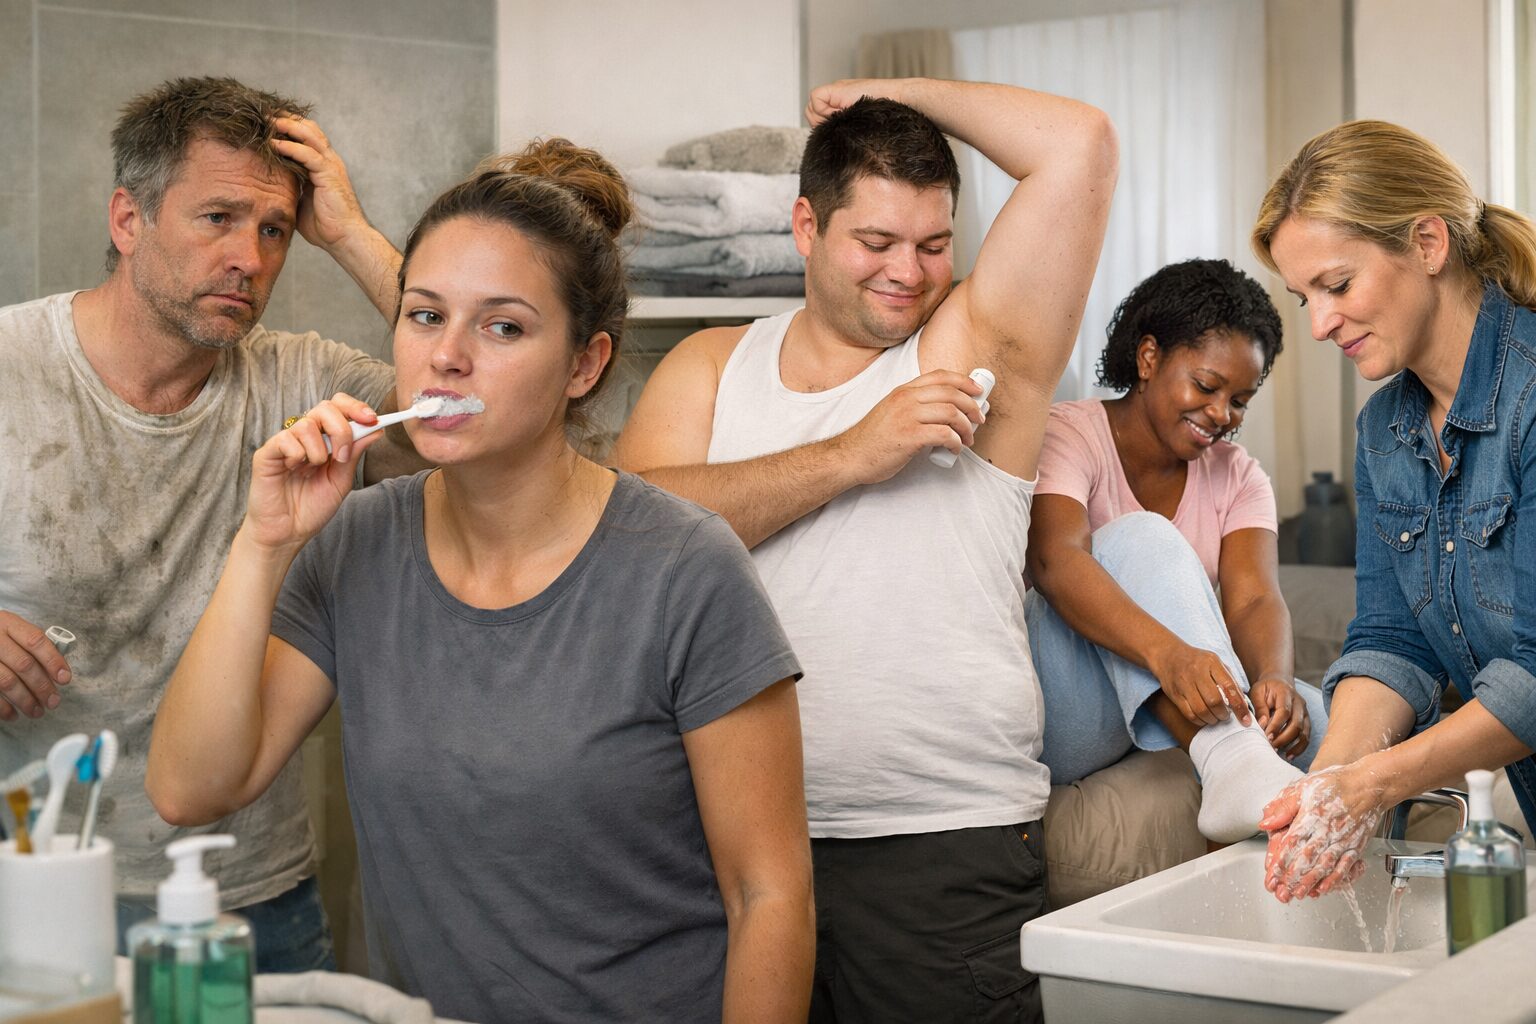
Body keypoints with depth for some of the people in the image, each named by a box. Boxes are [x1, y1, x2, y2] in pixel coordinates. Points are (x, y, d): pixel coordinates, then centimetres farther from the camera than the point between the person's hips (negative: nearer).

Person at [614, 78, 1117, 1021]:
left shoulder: (976, 343, 3)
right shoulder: (712, 366, 12)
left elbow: (1080, 145, -7)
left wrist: (893, 94, 5)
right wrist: (850, 457, -12)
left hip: (949, 845, -3)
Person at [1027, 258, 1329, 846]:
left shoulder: (1237, 477, 10)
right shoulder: (1068, 435, -6)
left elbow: (1254, 600, -8)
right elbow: (1055, 561, -27)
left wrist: (1273, 678, -33)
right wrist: (1168, 652, -45)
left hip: (1164, 720, 5)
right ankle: (1235, 765, -47)